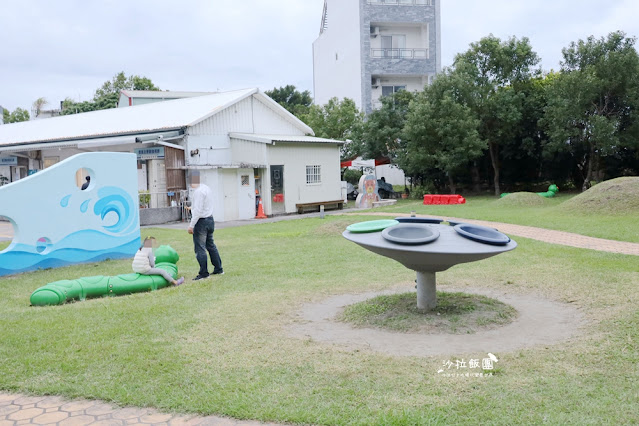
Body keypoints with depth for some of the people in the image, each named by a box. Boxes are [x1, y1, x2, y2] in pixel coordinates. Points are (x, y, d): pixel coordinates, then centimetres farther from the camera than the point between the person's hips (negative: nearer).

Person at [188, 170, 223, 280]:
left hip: (201, 221, -10)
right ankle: (218, 269, 25)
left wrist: (191, 225, -20)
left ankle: (204, 273, 1)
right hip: (210, 219, 10)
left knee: (200, 248, -3)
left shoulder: (198, 191, -19)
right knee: (211, 245, 18)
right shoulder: (206, 188, 11)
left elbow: (198, 210, -22)